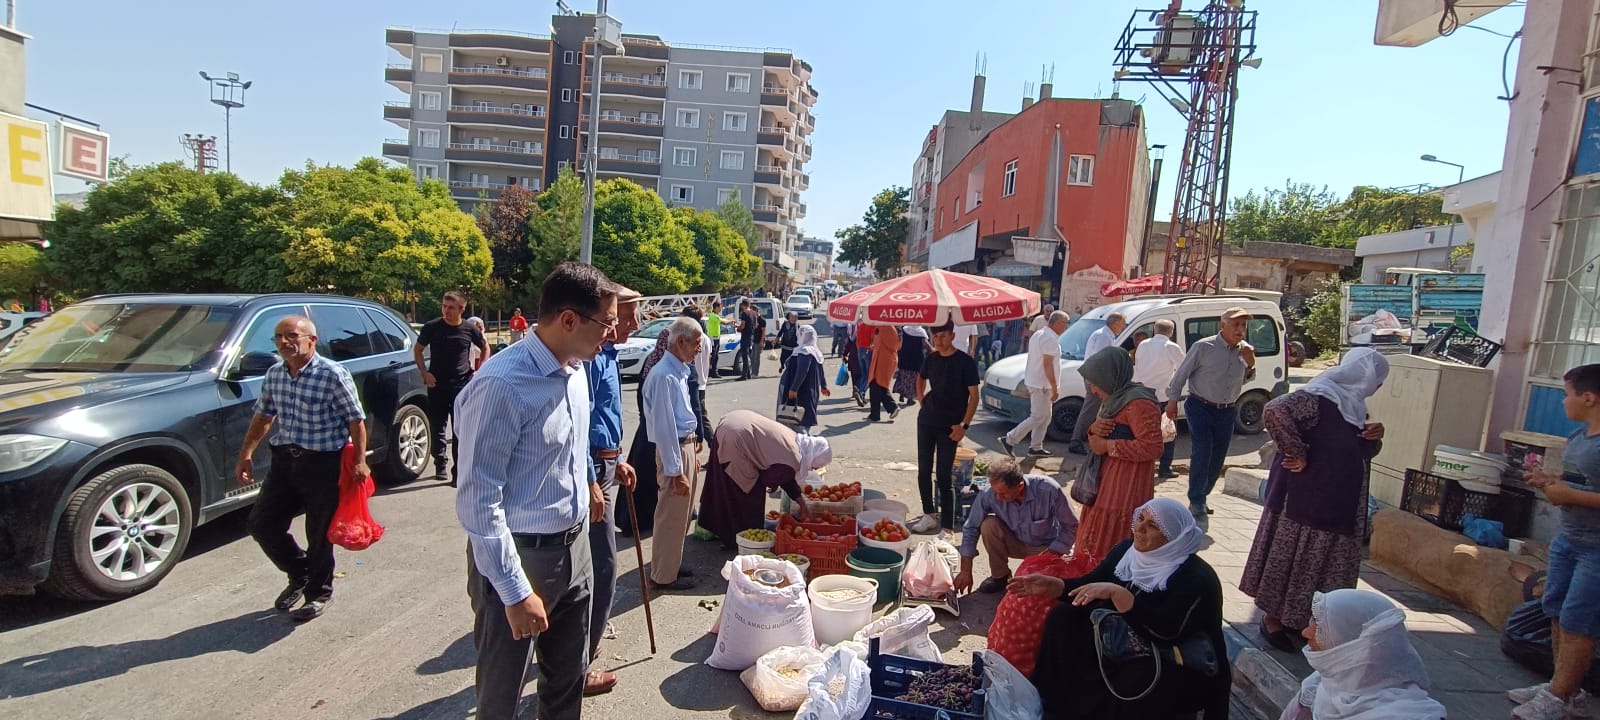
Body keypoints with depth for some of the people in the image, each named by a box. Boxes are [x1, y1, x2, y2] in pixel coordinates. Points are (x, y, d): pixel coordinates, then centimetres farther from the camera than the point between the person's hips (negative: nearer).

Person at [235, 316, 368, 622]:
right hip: (284, 460, 7)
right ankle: (299, 574, 34)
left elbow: (356, 420, -12)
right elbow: (262, 416, 19)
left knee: (319, 534, 4)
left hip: (324, 464, -7)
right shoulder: (274, 374, 6)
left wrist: (359, 461, -19)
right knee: (261, 523, 10)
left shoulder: (332, 374, -14)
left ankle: (318, 593, 25)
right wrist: (245, 455, 15)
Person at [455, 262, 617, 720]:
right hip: (519, 558, -7)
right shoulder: (502, 385, -24)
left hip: (575, 547, 7)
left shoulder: (576, 369, 1)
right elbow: (478, 500, -23)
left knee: (569, 679, 22)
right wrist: (516, 593, -21)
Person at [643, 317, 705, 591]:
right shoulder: (664, 376, -22)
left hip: (687, 446, 10)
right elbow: (664, 427, -22)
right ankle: (663, 576, 19)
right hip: (674, 450, -10)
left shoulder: (681, 371, 7)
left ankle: (671, 564, 36)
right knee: (672, 517, 4)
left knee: (681, 514, 21)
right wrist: (676, 471, -20)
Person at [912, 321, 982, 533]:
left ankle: (947, 527, -2)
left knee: (944, 477, -6)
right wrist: (921, 399, 10)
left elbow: (974, 396, -9)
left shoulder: (965, 362, -9)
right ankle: (929, 516, 27)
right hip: (926, 421, 5)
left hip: (949, 426, -5)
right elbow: (921, 379, 27)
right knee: (923, 471, 11)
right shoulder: (931, 359, 6)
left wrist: (964, 425, -16)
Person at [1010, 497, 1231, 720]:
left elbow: (1165, 632, -33)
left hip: (1167, 661, -6)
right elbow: (1090, 585, 2)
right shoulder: (1127, 549, -3)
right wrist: (1053, 585, -16)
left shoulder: (1194, 577, -22)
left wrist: (1115, 593, -38)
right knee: (1062, 617, -9)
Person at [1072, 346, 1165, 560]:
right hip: (1106, 480, 10)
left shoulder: (1138, 403, -18)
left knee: (1113, 549, -4)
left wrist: (1108, 445, -18)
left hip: (1126, 488, -10)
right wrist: (1094, 429, -3)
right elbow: (1103, 435, 21)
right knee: (1096, 542, 14)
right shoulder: (1115, 398, 14)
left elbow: (1152, 448, -24)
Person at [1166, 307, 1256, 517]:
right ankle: (1196, 500, 0)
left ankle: (1200, 497, 25)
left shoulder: (1245, 350, 4)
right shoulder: (1203, 347, -12)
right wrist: (1173, 399, -3)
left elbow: (1243, 380, 17)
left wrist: (1250, 365, -4)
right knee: (1201, 454, -10)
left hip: (1227, 411, 6)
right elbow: (1181, 373, -4)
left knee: (1217, 458, 10)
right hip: (1201, 408, -5)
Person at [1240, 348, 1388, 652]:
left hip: (1338, 505, 9)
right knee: (1290, 560, 4)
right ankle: (1272, 620, 17)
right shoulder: (1318, 396, -19)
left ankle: (1296, 619, 32)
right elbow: (1275, 411, -37)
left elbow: (1358, 451, 20)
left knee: (1317, 565, 18)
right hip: (1305, 498, -9)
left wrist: (1374, 437, -3)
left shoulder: (1353, 403, 10)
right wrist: (1298, 454, -28)